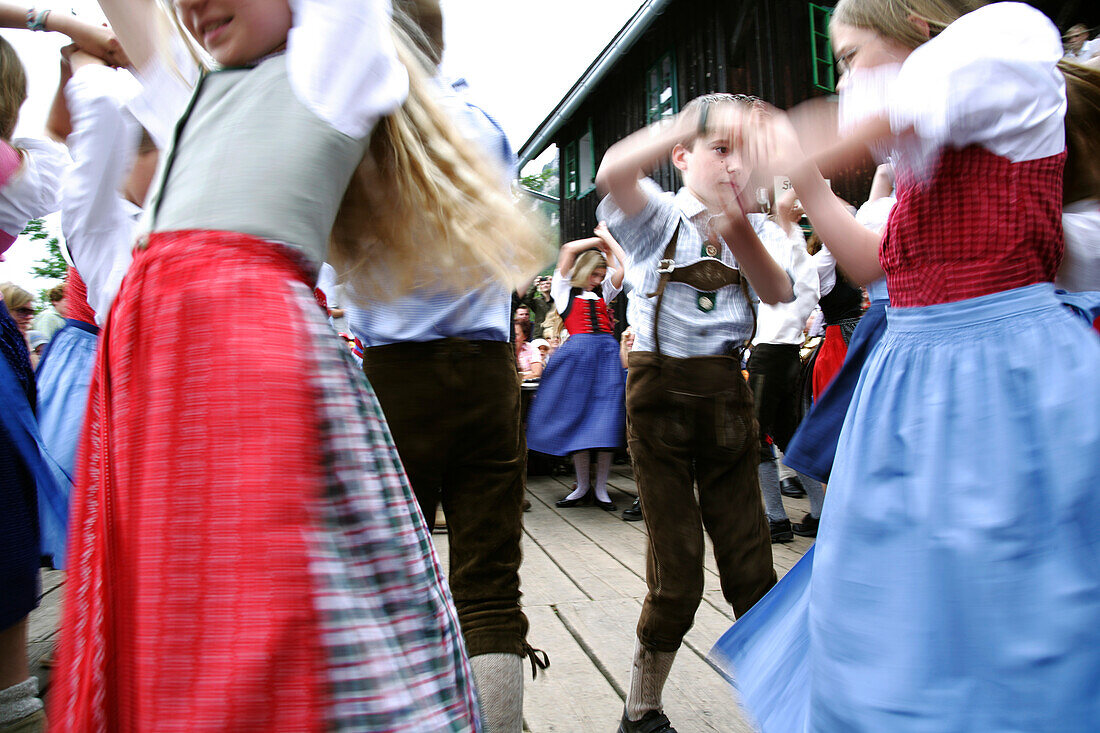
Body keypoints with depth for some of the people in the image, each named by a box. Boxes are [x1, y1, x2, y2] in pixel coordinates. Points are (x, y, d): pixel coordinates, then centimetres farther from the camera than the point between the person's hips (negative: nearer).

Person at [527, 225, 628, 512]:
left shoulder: (603, 294, 23)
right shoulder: (564, 290, 13)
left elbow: (625, 267, 15)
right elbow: (569, 250, 3)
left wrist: (607, 239, 21)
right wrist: (598, 240, 14)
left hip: (607, 353, 3)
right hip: (578, 353, -3)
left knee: (606, 420, -3)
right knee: (577, 417, -2)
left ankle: (601, 488, 4)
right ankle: (582, 486, 9)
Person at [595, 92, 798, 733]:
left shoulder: (758, 228, 9)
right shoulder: (659, 217, 0)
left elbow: (778, 291, -13)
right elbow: (614, 172, -23)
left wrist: (740, 235, -31)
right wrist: (689, 123, -33)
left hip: (728, 395, 3)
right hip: (662, 391, -3)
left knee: (751, 569, 8)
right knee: (676, 577, 1)